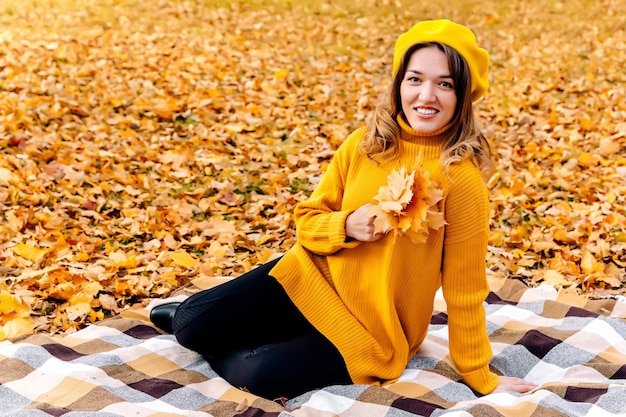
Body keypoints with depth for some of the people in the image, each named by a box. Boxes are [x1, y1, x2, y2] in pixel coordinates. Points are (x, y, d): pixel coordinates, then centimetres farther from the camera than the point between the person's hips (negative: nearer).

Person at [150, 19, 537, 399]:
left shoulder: (462, 179, -20)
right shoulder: (365, 144, -6)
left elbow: (464, 288, -12)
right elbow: (308, 218, 2)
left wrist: (479, 375, -7)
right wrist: (346, 226, -19)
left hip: (373, 332, -4)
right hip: (315, 275, 4)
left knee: (263, 375, -25)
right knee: (192, 324, -8)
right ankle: (188, 317, 28)